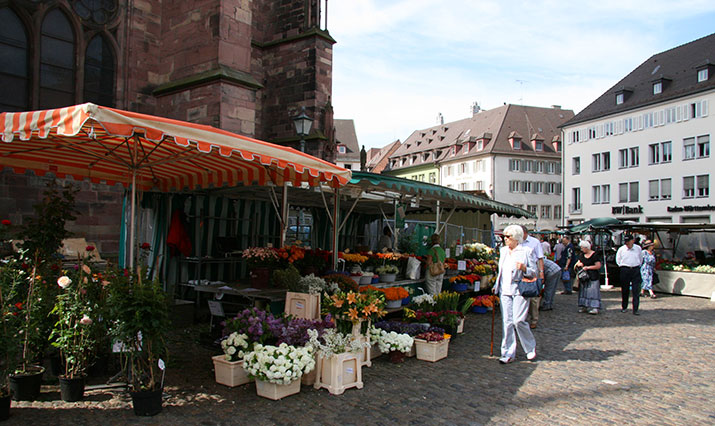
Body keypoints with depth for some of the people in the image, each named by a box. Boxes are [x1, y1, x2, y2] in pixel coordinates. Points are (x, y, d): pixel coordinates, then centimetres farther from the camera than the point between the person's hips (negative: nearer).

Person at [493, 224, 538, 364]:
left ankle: (531, 347, 16)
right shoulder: (503, 250, 14)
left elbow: (534, 273, -2)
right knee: (507, 322, 2)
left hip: (520, 290, -5)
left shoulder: (526, 251, -3)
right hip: (505, 290, 5)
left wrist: (524, 268, -21)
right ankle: (508, 354, 8)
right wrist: (496, 285, 17)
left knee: (518, 320, -10)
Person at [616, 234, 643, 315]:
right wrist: (622, 266, 7)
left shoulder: (638, 248, 5)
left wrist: (638, 266, 15)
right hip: (625, 270, 0)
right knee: (624, 290, 8)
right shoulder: (621, 249, 1)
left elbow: (641, 258, 20)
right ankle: (624, 307, 22)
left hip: (636, 270, 0)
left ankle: (635, 309, -5)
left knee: (636, 290, -6)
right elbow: (618, 260, 13)